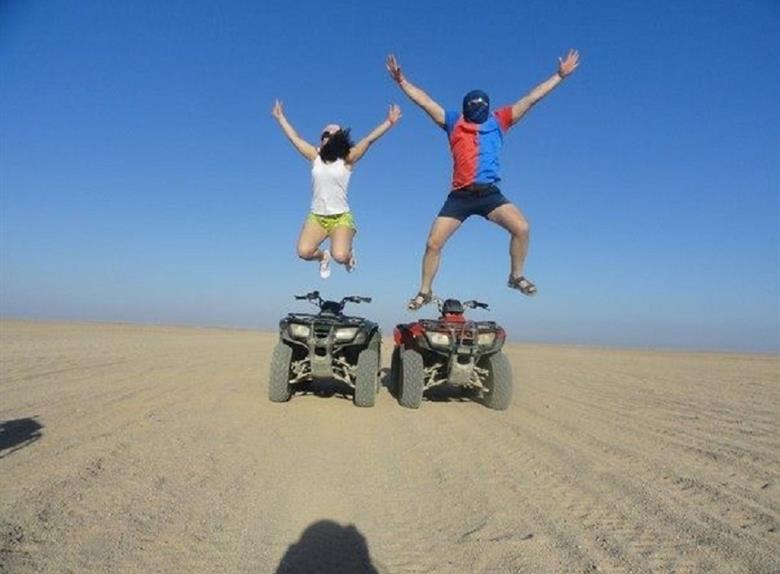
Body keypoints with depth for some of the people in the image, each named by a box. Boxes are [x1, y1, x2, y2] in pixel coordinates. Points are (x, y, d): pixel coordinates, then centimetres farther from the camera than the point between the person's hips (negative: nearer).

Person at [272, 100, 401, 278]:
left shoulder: (347, 159, -2)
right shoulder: (315, 156, 7)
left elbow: (369, 139, -11)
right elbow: (294, 138, 16)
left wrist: (389, 122, -18)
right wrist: (280, 117, 23)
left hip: (341, 217, -3)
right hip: (316, 217, 3)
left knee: (340, 256, -25)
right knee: (304, 252, -20)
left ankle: (349, 252, 17)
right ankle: (323, 256, 18)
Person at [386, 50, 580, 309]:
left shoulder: (498, 121, 13)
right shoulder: (453, 122, 12)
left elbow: (530, 98, 14)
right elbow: (424, 100, 13)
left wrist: (560, 75, 16)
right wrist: (401, 80, 10)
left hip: (490, 193, 0)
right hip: (459, 196, 0)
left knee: (521, 228, -20)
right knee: (433, 244, -3)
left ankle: (516, 276, 4)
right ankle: (425, 292, 17)